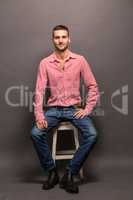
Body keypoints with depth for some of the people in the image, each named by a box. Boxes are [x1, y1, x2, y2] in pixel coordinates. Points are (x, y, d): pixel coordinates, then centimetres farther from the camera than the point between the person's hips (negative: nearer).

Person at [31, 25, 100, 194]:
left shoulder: (80, 60, -1)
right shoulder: (45, 63, 0)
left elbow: (92, 87, 2)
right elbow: (39, 91, -5)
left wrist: (87, 109, -9)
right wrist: (39, 115, -17)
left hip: (74, 108, 0)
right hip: (53, 109, 1)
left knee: (91, 134, -25)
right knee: (35, 133, -24)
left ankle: (69, 174, -10)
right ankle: (52, 172, -2)